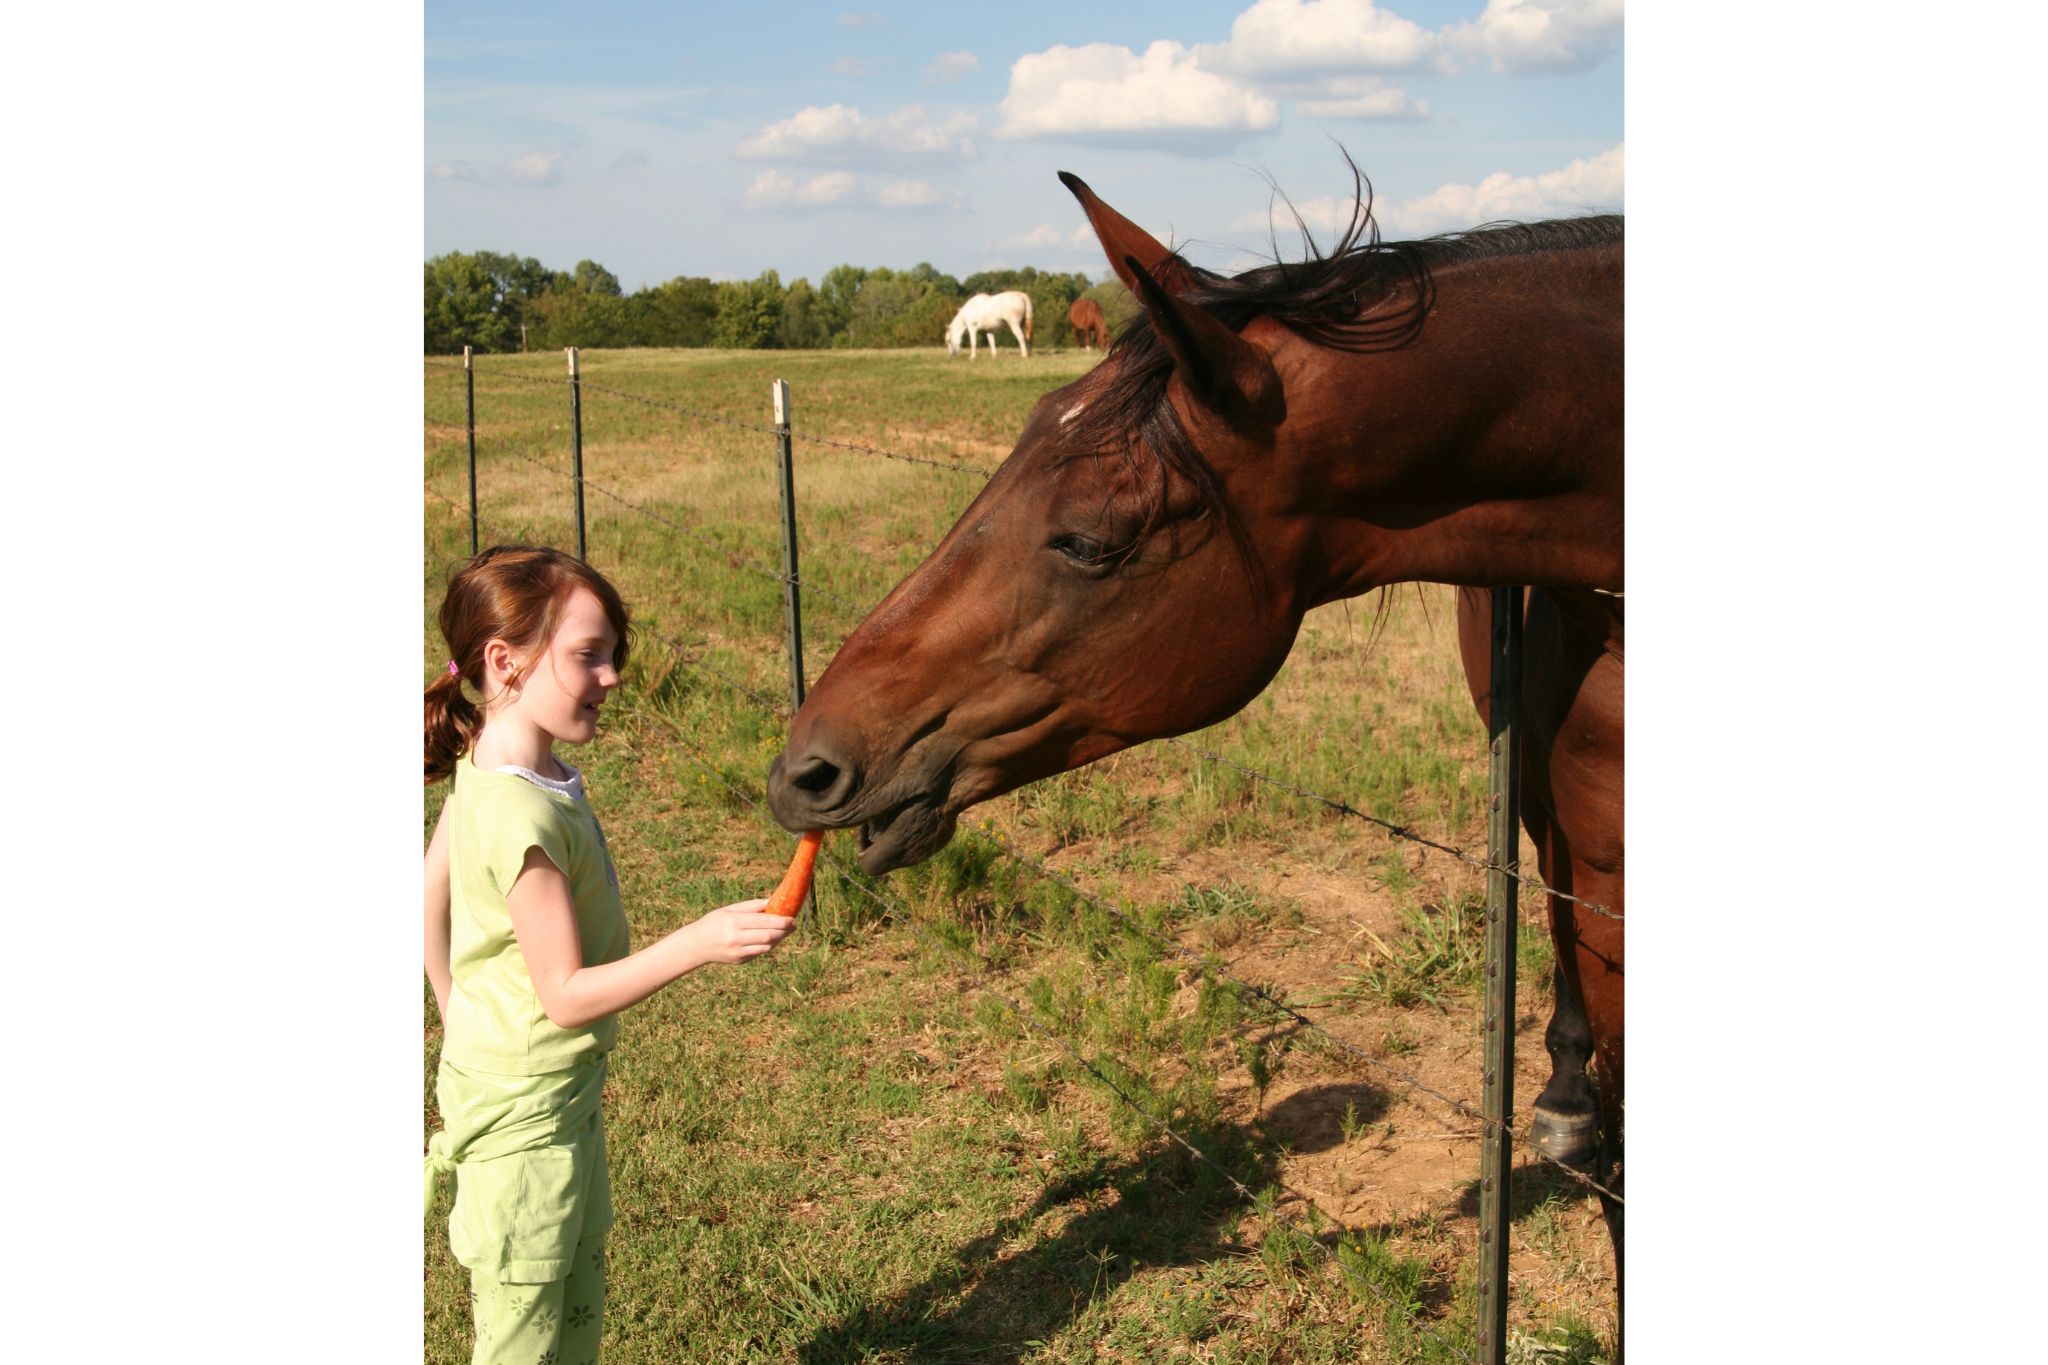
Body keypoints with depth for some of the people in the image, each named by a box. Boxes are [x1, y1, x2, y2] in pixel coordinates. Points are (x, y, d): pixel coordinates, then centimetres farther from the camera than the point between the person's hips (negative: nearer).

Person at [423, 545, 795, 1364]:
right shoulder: (525, 817, -29)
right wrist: (698, 944, -31)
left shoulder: (489, 768, 0)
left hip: (560, 1090, 9)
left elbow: (429, 898, 13)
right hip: (523, 1110, -9)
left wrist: (460, 1016, 22)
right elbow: (566, 995, -26)